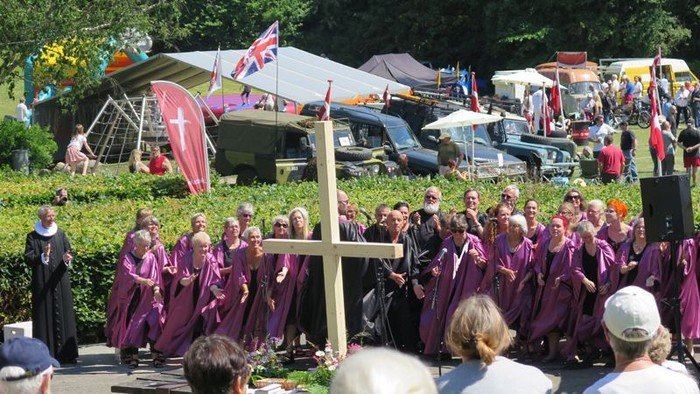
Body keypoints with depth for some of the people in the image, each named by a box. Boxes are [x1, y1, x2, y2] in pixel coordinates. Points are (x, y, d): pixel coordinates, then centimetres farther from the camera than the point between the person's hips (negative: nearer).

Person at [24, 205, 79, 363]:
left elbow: (69, 253, 7)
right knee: (44, 317, -4)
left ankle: (64, 353, 7)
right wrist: (43, 256, -23)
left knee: (62, 315, 3)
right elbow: (28, 258, -6)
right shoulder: (33, 237, 0)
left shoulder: (60, 234, 9)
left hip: (61, 283, 3)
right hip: (42, 284, -3)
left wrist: (67, 259, -16)